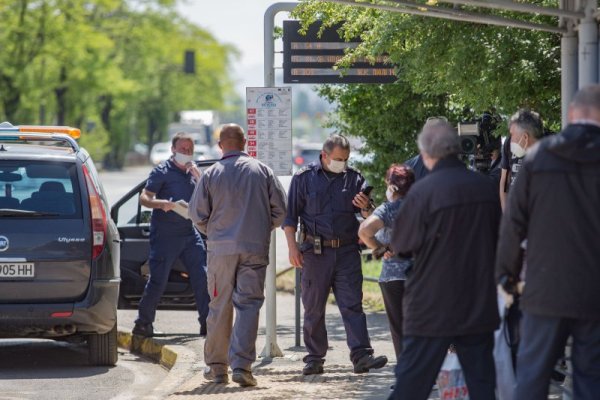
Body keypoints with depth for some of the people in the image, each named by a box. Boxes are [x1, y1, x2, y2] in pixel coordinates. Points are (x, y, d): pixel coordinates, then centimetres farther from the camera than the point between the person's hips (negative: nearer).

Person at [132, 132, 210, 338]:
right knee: (158, 280, -5)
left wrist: (198, 176, -6)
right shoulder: (162, 171, -3)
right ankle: (143, 322, 5)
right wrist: (160, 203, -29)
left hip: (189, 233, 5)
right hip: (164, 234, -5)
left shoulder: (193, 172, 13)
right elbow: (144, 197, -9)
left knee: (202, 277, -1)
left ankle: (207, 321, 5)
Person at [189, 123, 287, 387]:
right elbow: (280, 209, 3)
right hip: (255, 249, 0)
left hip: (221, 248, 0)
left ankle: (216, 366, 16)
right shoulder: (262, 171, 3)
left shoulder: (211, 174, 1)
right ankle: (241, 365, -14)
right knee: (248, 306, -2)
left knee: (219, 307, 9)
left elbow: (197, 214, 3)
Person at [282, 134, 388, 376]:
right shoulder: (304, 178, 4)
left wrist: (366, 208, -13)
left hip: (347, 250, 1)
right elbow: (290, 216, 6)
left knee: (352, 304, -7)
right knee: (313, 308, 4)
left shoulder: (353, 178, 9)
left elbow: (370, 218, 11)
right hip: (315, 252, -1)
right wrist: (292, 247, -5)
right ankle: (314, 358, 13)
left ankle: (361, 356, -14)